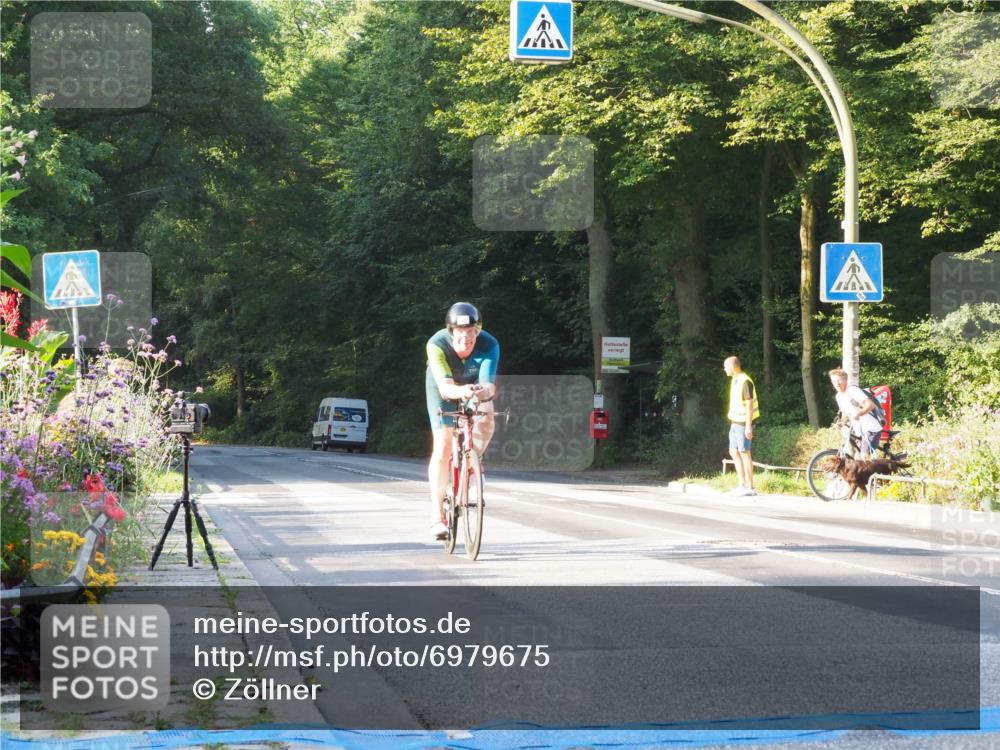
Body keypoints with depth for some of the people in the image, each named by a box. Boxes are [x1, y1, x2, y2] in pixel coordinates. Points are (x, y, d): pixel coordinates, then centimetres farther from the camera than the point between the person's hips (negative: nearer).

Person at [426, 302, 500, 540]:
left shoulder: (489, 345, -33)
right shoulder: (437, 345, -36)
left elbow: (489, 384, -43)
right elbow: (445, 387, -45)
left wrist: (484, 391, -67)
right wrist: (461, 392, -67)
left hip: (475, 384, 2)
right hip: (444, 387, -1)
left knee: (486, 423, -28)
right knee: (442, 447, -12)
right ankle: (437, 516, -8)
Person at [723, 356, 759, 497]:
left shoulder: (745, 381, -18)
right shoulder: (734, 380, 10)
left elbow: (749, 405, -20)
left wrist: (748, 427, -22)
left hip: (743, 423, -9)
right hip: (735, 422, 9)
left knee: (744, 453, -5)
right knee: (734, 452, 11)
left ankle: (749, 487, 0)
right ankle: (742, 485, 16)